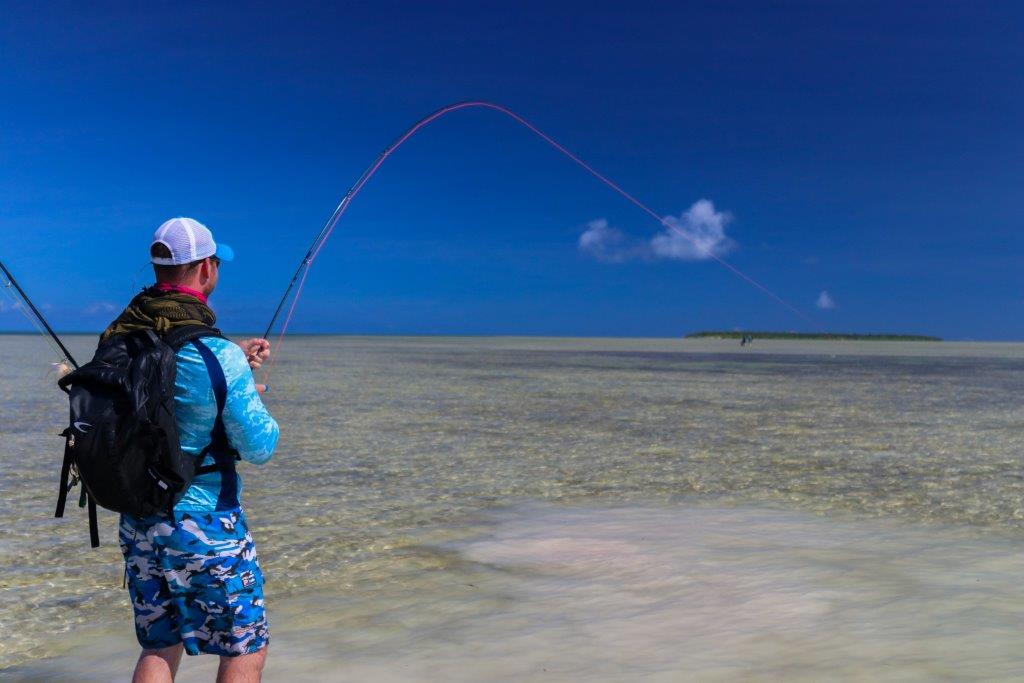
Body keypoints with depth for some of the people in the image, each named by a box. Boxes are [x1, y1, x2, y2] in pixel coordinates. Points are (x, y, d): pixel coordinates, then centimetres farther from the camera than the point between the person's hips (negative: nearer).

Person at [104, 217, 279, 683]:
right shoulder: (218, 355, -22)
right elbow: (259, 448, -14)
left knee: (159, 645, 21)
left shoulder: (119, 341, -1)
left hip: (138, 520, 7)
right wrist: (253, 396, 5)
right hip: (204, 524, -7)